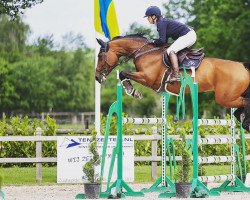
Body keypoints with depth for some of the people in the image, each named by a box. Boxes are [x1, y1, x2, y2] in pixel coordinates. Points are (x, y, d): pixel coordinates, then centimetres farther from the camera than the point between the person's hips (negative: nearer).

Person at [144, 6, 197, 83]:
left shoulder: (161, 23, -13)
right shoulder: (163, 21, 17)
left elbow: (162, 40, -19)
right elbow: (165, 41, 19)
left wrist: (153, 42, -2)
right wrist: (155, 42, 8)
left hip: (188, 35, -11)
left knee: (171, 51, -23)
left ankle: (176, 75, -31)